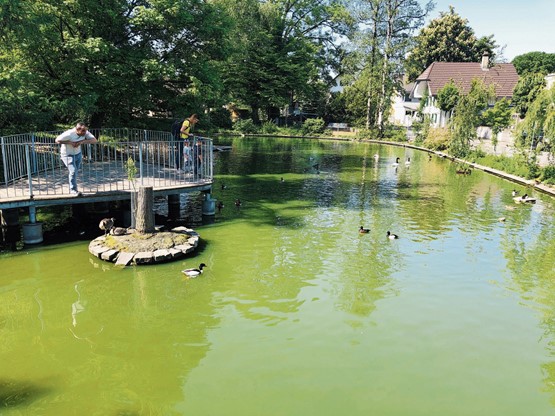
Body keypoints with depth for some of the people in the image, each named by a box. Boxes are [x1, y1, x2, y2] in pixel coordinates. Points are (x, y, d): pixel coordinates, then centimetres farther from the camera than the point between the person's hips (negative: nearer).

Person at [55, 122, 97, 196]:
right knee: (73, 171, -16)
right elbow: (57, 140, -22)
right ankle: (73, 190, -1)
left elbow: (94, 140, -25)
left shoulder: (85, 133, -16)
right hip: (67, 155, -6)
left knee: (75, 171, 16)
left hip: (78, 154, 6)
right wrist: (70, 142, -30)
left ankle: (71, 188, 37)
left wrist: (82, 142, -34)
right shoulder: (69, 134, -29)